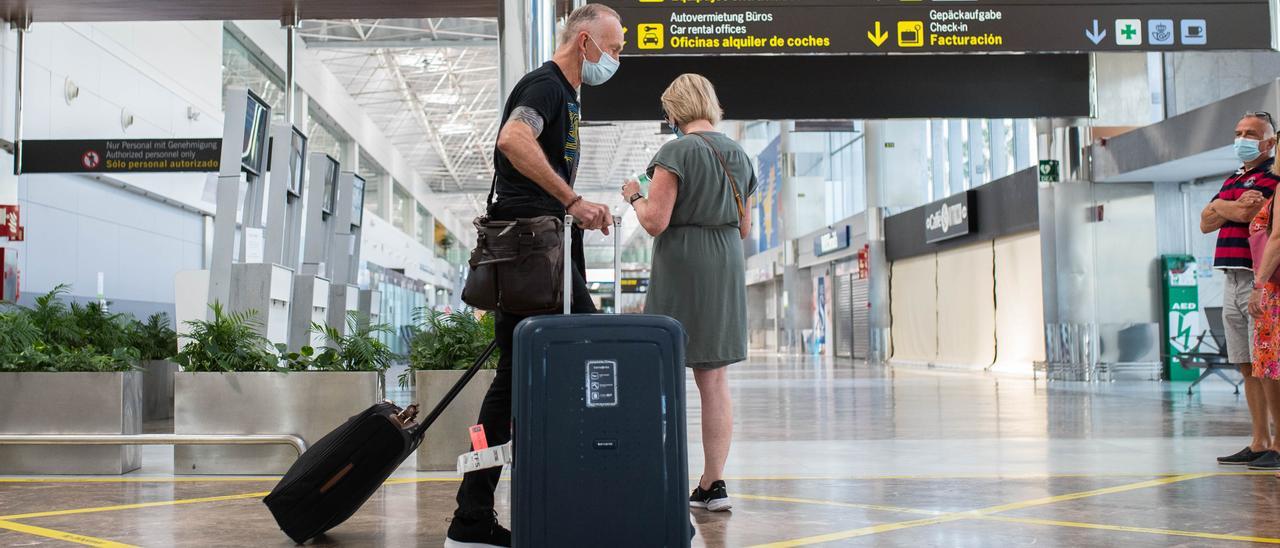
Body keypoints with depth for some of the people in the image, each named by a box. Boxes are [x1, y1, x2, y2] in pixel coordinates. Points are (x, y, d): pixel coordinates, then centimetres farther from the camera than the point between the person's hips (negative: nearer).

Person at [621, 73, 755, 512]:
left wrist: (635, 195, 3)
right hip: (727, 268, 7)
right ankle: (713, 483, 10)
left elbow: (655, 222, -16)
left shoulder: (676, 152, -10)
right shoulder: (739, 155, 13)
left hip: (681, 267, -6)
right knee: (714, 379, 7)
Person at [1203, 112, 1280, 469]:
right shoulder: (1232, 181, 22)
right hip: (1233, 283, 8)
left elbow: (1247, 213, -18)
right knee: (1249, 368, 10)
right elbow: (1206, 223, 15)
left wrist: (1221, 207, 2)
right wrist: (1236, 208, -2)